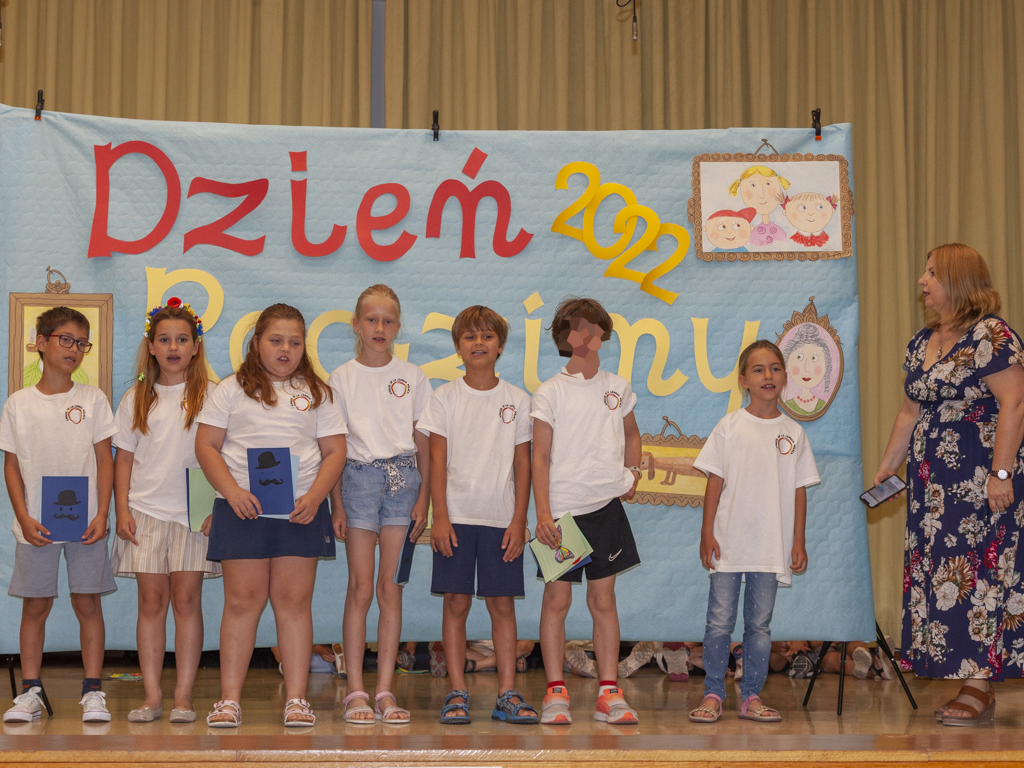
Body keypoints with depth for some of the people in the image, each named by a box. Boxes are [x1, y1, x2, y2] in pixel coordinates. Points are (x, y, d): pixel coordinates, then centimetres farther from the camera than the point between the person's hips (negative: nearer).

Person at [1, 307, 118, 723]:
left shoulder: (92, 399, 4)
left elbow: (105, 460, 3)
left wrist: (102, 514, -7)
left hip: (85, 521, 0)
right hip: (36, 524, 1)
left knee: (87, 602, 0)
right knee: (35, 605, 4)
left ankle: (92, 690, 5)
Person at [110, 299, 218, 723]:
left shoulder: (210, 395, 2)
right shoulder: (136, 399, 10)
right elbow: (123, 457, 11)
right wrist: (122, 510, 1)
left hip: (193, 511, -2)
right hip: (146, 510, 2)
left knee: (187, 599, -2)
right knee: (151, 600, 2)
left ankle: (183, 695, 2)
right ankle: (151, 694, 6)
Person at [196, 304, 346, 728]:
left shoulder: (317, 393, 12)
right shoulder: (231, 390, 8)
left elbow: (335, 451, 8)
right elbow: (206, 446, 3)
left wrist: (315, 497, -8)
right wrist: (232, 491, -11)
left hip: (301, 510, 1)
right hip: (242, 508, -1)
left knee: (294, 600, 1)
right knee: (242, 600, 0)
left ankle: (296, 698, 6)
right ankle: (229, 698, 4)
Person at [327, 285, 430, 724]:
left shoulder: (412, 377, 9)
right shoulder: (341, 378, 5)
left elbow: (425, 442, 9)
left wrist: (423, 497, 1)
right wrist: (336, 504, -2)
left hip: (403, 480, 1)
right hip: (359, 477, -1)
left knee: (391, 588, 1)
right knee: (360, 588, -3)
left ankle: (385, 690, 4)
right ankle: (356, 691, 1)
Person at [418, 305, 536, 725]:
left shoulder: (517, 400, 6)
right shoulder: (445, 398, 3)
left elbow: (522, 464, 6)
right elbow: (437, 459, 0)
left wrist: (519, 520, -1)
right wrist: (440, 516, -7)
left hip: (502, 518, 1)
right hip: (456, 515, -1)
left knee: (502, 603, 2)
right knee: (456, 602, 0)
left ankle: (507, 694, 7)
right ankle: (457, 693, 6)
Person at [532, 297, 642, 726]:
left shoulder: (617, 388, 8)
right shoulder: (549, 393, -2)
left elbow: (632, 434, 26)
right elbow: (541, 458, -4)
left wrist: (632, 470, 9)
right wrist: (543, 512, -12)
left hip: (606, 505, 3)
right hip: (562, 509, -3)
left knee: (603, 598, 6)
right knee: (557, 598, -1)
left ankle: (609, 693, 9)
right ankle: (555, 692, 7)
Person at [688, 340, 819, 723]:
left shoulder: (792, 432, 6)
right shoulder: (730, 426, 1)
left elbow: (799, 489, 8)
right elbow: (715, 482, 1)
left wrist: (798, 540, 4)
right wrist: (707, 532, -3)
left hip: (772, 545, 2)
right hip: (728, 543, -2)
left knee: (759, 623, 7)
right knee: (719, 622, 0)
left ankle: (752, 697, 15)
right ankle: (713, 695, 9)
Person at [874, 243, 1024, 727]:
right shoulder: (920, 343, 15)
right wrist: (888, 465, 18)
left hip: (980, 481, -8)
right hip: (931, 482, 8)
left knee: (978, 572, -7)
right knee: (936, 575, 5)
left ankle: (980, 689, -2)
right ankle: (967, 685, 10)